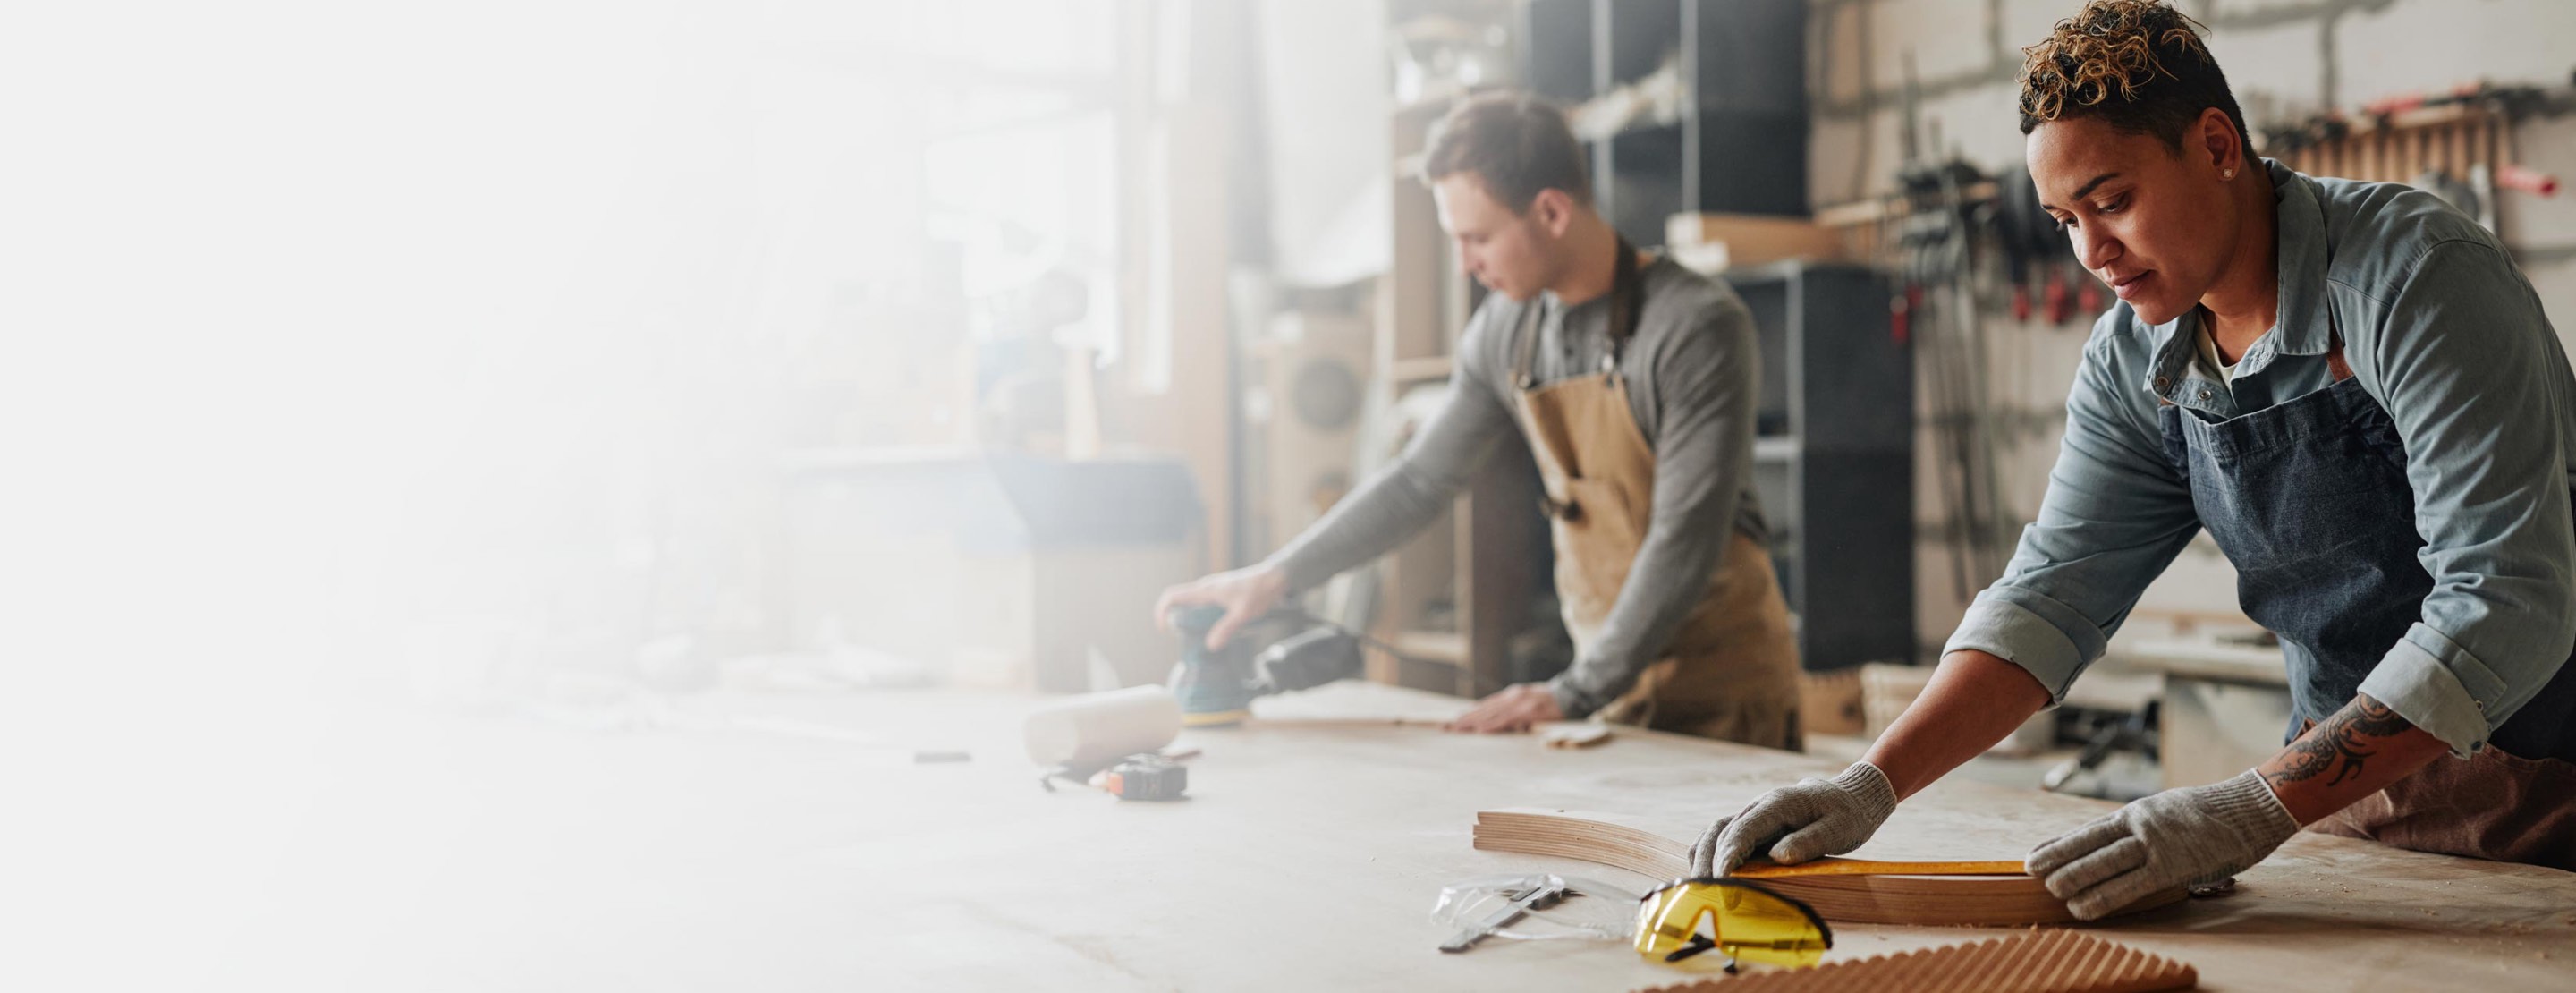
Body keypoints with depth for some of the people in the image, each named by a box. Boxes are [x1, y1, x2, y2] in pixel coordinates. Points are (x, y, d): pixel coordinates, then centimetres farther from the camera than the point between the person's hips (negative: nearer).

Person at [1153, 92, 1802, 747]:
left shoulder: (1697, 328, -18)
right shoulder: (1505, 331, 3)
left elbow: (1687, 542, -21)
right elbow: (1419, 482, 11)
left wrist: (1575, 693, -21)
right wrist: (1275, 577, 4)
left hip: (1724, 689, -5)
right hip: (1615, 677, 5)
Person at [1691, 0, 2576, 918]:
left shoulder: (2416, 275, -19)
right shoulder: (2133, 361, 0)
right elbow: (2054, 590, -2)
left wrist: (2258, 807, -33)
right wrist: (1871, 785, -16)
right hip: (2343, 785, 5)